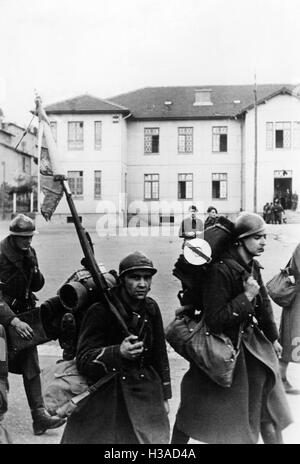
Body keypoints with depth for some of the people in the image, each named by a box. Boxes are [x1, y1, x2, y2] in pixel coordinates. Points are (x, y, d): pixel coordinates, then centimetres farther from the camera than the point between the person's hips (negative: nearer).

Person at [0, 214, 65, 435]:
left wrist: (32, 266, -12)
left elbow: (37, 286, 7)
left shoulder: (29, 253, 3)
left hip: (24, 316, 6)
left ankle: (39, 416, 4)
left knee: (31, 366, 2)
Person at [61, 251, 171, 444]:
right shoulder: (101, 310, -14)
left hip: (144, 396, 4)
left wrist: (164, 395, 14)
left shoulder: (151, 308, 3)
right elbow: (83, 360, -18)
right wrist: (118, 353, -35)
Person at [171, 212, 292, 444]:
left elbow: (264, 304, 15)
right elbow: (216, 319, -26)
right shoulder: (221, 269, -25)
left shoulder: (253, 266, 1)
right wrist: (246, 297, -25)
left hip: (249, 340, 7)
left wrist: (273, 337, 20)